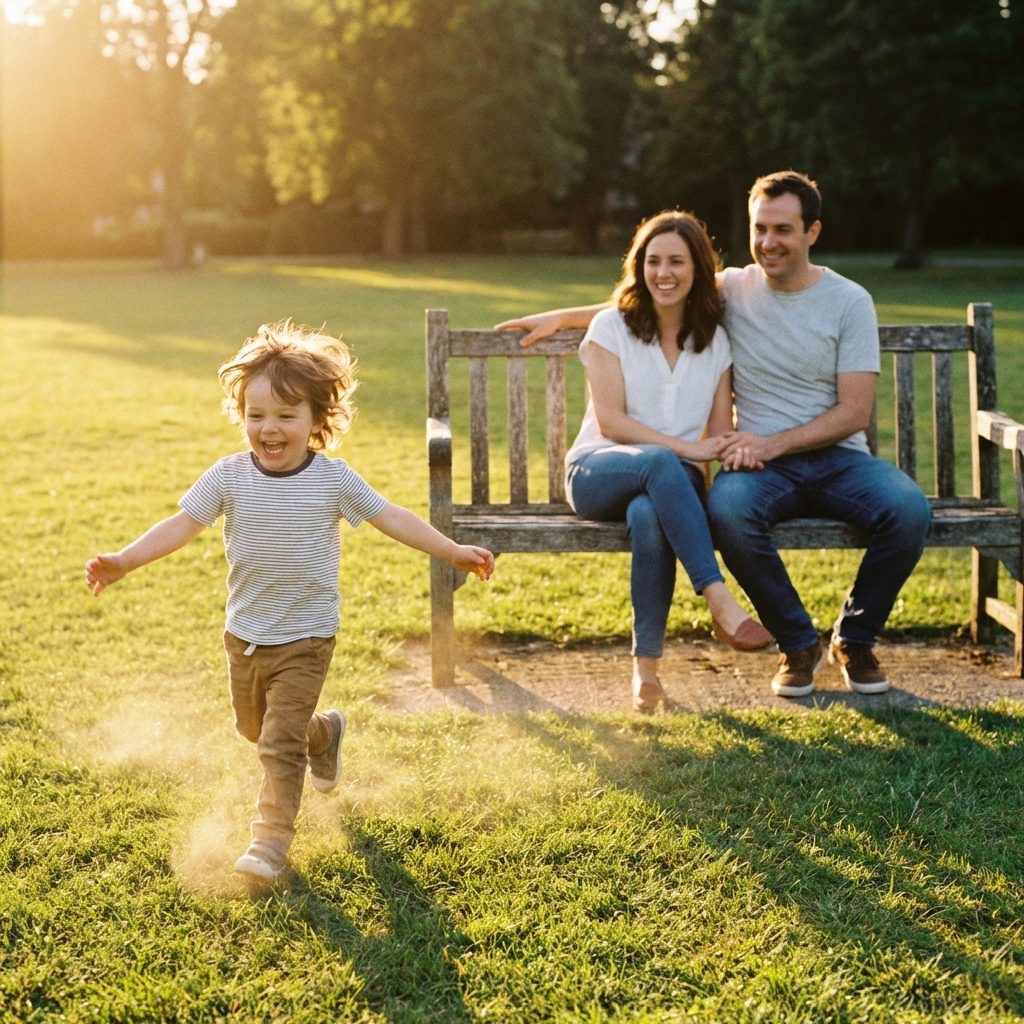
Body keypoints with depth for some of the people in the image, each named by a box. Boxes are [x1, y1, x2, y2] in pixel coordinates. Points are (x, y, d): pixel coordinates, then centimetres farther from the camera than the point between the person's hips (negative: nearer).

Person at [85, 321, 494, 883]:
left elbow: (392, 518, -6)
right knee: (253, 727, 24)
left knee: (280, 743, -9)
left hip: (305, 637, -4)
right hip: (244, 633, 4)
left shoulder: (333, 480, -12)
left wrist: (454, 551, -9)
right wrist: (123, 560, -20)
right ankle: (323, 732, 52)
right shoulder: (229, 476, -9)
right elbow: (182, 524, -9)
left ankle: (271, 840, 3)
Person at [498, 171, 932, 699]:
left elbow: (855, 411, -3)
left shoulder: (849, 302, 3)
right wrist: (559, 317, 17)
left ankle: (854, 639, -3)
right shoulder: (732, 290, 9)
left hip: (836, 457, 0)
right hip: (761, 464, 0)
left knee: (909, 511, -31)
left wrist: (772, 442, -15)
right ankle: (798, 644, -12)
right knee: (728, 511, -36)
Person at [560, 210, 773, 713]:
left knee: (649, 514, -38)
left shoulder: (714, 341, 12)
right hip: (598, 473, -2)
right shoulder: (611, 327, 3)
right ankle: (721, 603, -45)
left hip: (671, 482, 2)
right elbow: (610, 422, -7)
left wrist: (737, 449, -15)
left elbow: (720, 434, 10)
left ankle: (646, 664, -32)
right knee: (659, 463, -39)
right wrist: (684, 448, -19)